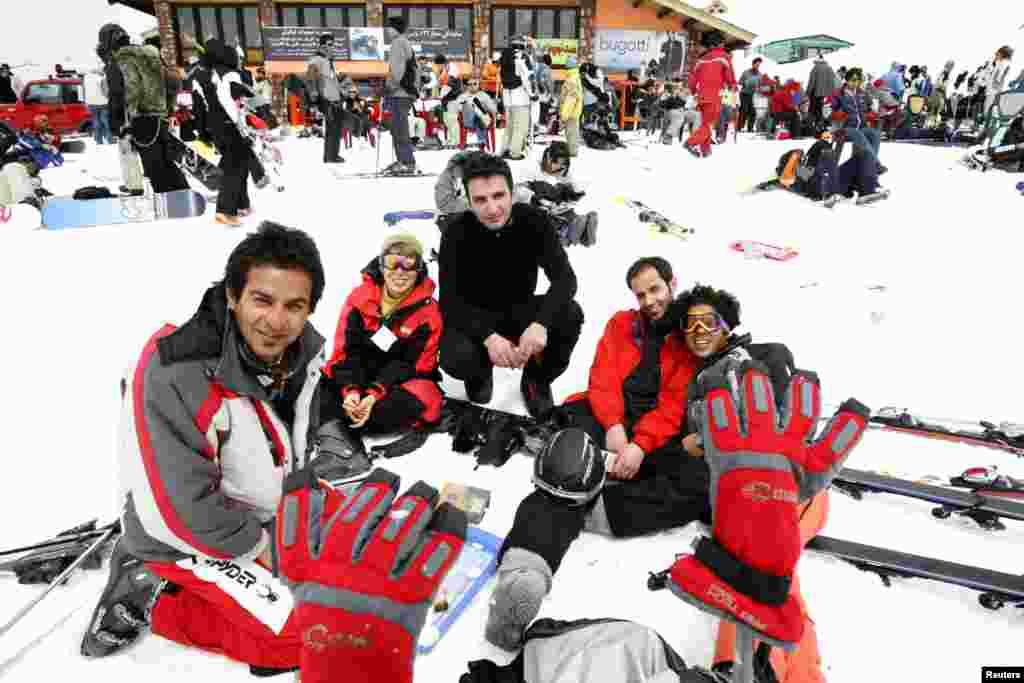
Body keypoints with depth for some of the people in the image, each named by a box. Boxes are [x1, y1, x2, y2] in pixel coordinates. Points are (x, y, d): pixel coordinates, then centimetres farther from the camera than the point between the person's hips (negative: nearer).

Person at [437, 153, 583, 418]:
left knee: (570, 314, -27)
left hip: (520, 310, 2)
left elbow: (564, 277, -24)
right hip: (475, 317, -1)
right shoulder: (457, 232, -19)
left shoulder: (534, 221, -16)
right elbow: (450, 302, -23)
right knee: (455, 358, -33)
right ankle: (481, 372, 8)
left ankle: (537, 379, 2)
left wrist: (541, 322, -42)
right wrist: (488, 336, -41)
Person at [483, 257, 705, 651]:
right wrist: (613, 425, -11)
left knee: (701, 484, -31)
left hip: (657, 435, 0)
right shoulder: (621, 324, 23)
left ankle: (596, 510, -39)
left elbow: (675, 403, 1)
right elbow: (603, 378, 9)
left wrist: (640, 445, -16)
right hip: (606, 422, 1)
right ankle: (523, 568, -55)